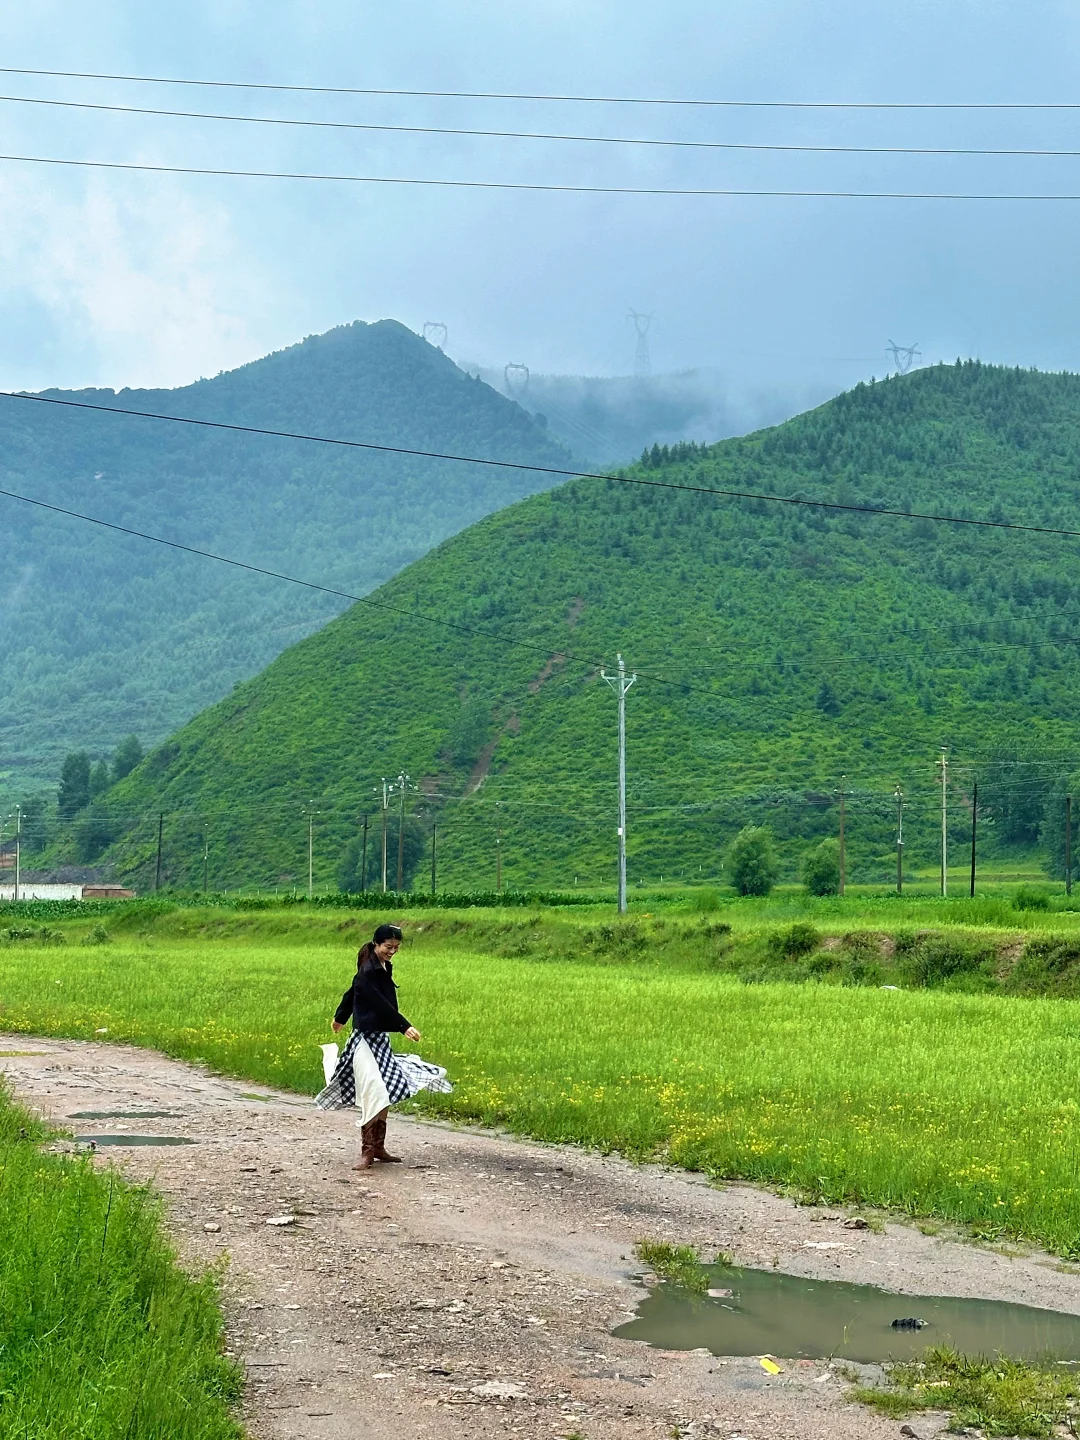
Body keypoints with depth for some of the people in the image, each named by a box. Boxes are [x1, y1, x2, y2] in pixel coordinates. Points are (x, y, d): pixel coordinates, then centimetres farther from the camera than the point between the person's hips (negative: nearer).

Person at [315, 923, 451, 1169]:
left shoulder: (383, 969, 12)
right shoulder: (368, 973, -17)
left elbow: (351, 993, 25)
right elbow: (382, 1005, -23)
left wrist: (340, 1018, 39)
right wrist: (405, 1026, -29)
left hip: (381, 1038, 10)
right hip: (367, 1039, -10)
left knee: (385, 1095, 12)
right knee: (372, 1096, -13)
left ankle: (379, 1148, 19)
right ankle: (367, 1152, -8)